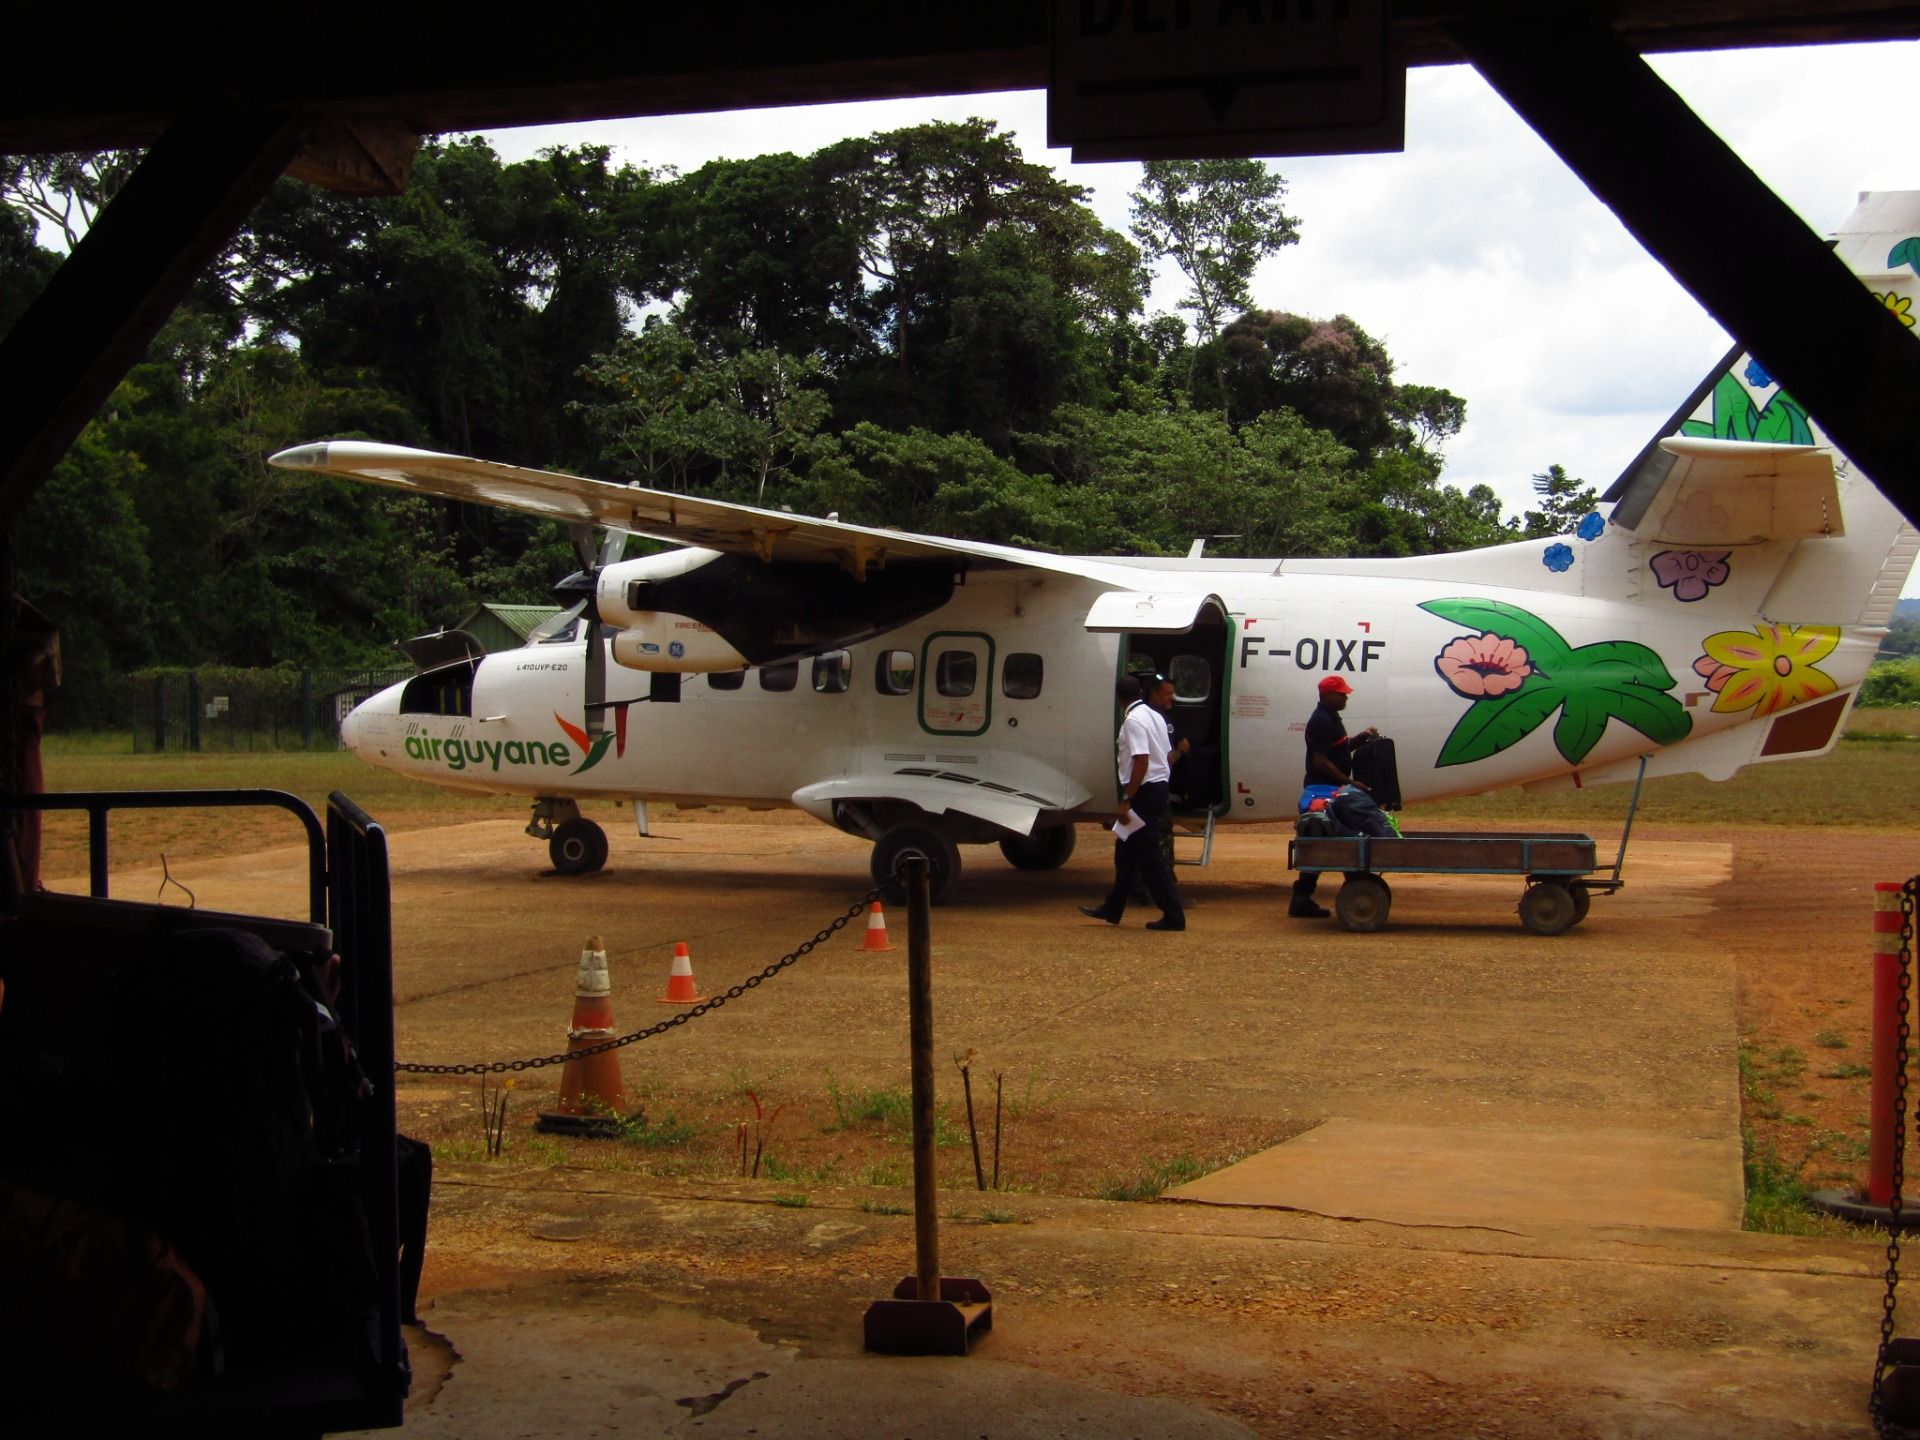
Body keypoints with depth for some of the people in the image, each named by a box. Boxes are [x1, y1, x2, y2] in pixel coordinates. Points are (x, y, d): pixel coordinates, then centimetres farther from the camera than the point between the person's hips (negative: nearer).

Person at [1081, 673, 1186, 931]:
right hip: (1159, 786, 10)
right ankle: (1113, 908, 26)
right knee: (1126, 851, 18)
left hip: (1143, 791, -10)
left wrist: (1126, 800, -21)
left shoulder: (1134, 721, -16)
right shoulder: (1156, 718, 12)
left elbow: (1141, 762, -23)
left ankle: (1173, 915, -3)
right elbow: (1166, 755, 15)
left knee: (1149, 856, -5)